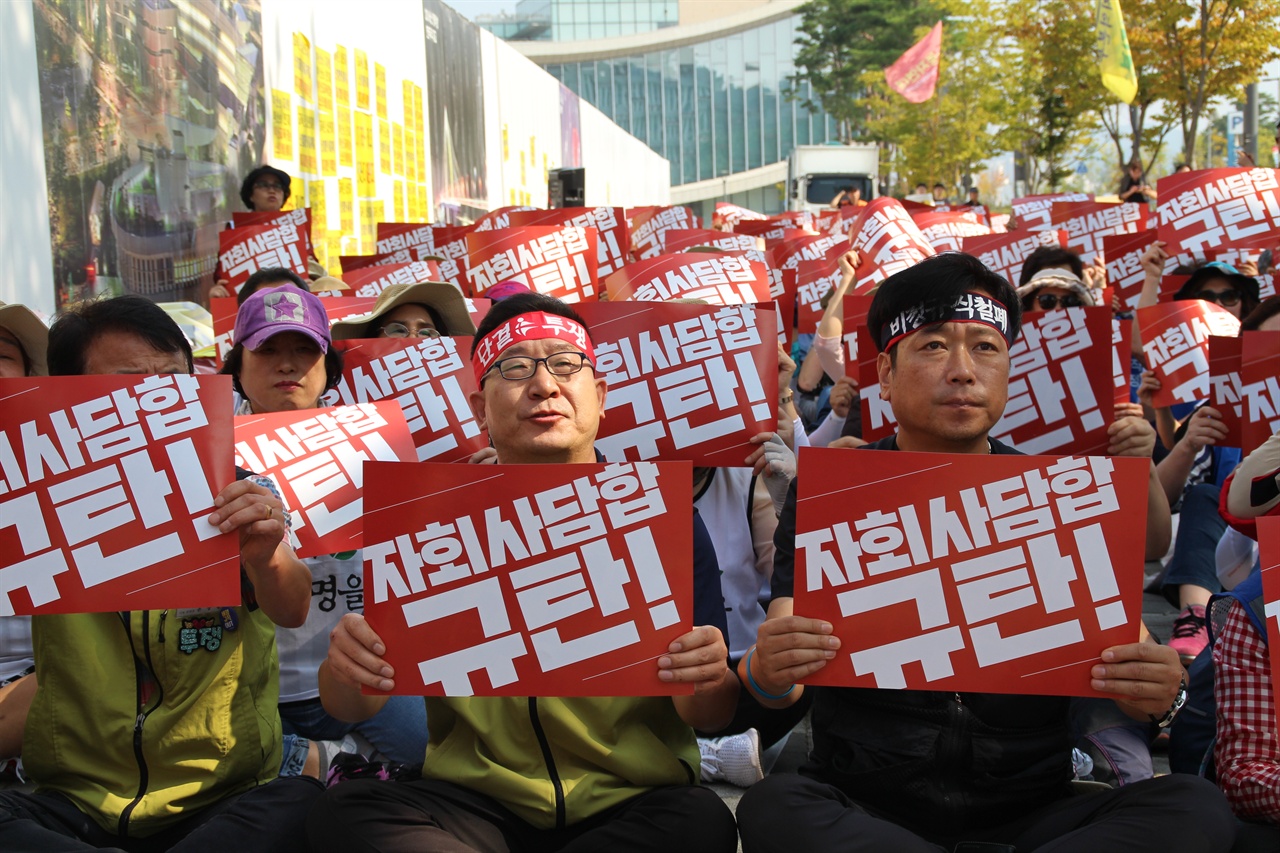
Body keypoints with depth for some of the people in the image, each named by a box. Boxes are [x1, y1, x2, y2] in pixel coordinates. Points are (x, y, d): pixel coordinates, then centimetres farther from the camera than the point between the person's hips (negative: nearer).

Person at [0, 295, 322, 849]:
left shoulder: (231, 493, 1)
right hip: (72, 803, 1)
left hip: (223, 801, 0)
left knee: (303, 804, -31)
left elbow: (292, 611, -14)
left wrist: (264, 562, -37)